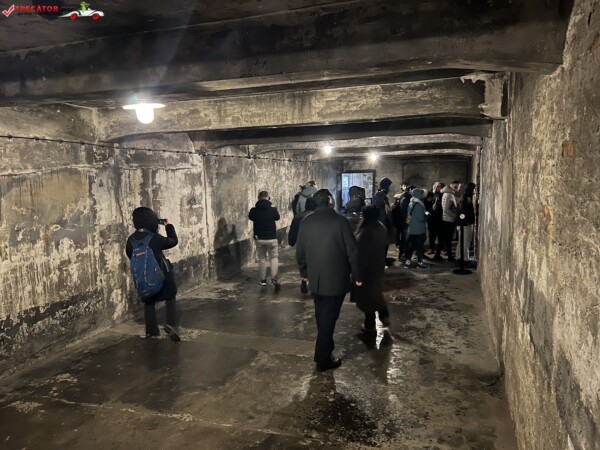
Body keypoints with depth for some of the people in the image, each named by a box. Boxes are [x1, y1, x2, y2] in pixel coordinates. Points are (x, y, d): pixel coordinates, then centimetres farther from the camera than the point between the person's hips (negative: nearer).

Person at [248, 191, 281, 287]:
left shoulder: (254, 210, -9)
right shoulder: (273, 209, -12)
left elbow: (250, 217, 12)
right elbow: (277, 217, 9)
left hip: (259, 239, 1)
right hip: (272, 238, -1)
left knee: (262, 259, 13)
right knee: (274, 257, 10)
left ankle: (263, 280, 15)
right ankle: (274, 277, -7)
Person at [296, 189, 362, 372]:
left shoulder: (306, 222, 1)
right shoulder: (340, 220, -12)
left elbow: (300, 251, 7)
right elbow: (352, 251, -11)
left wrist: (305, 272, 20)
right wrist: (357, 275, 0)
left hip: (315, 278, 5)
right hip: (336, 278, -4)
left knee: (321, 316, 20)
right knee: (328, 318, 3)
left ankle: (325, 348, 35)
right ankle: (323, 359, 11)